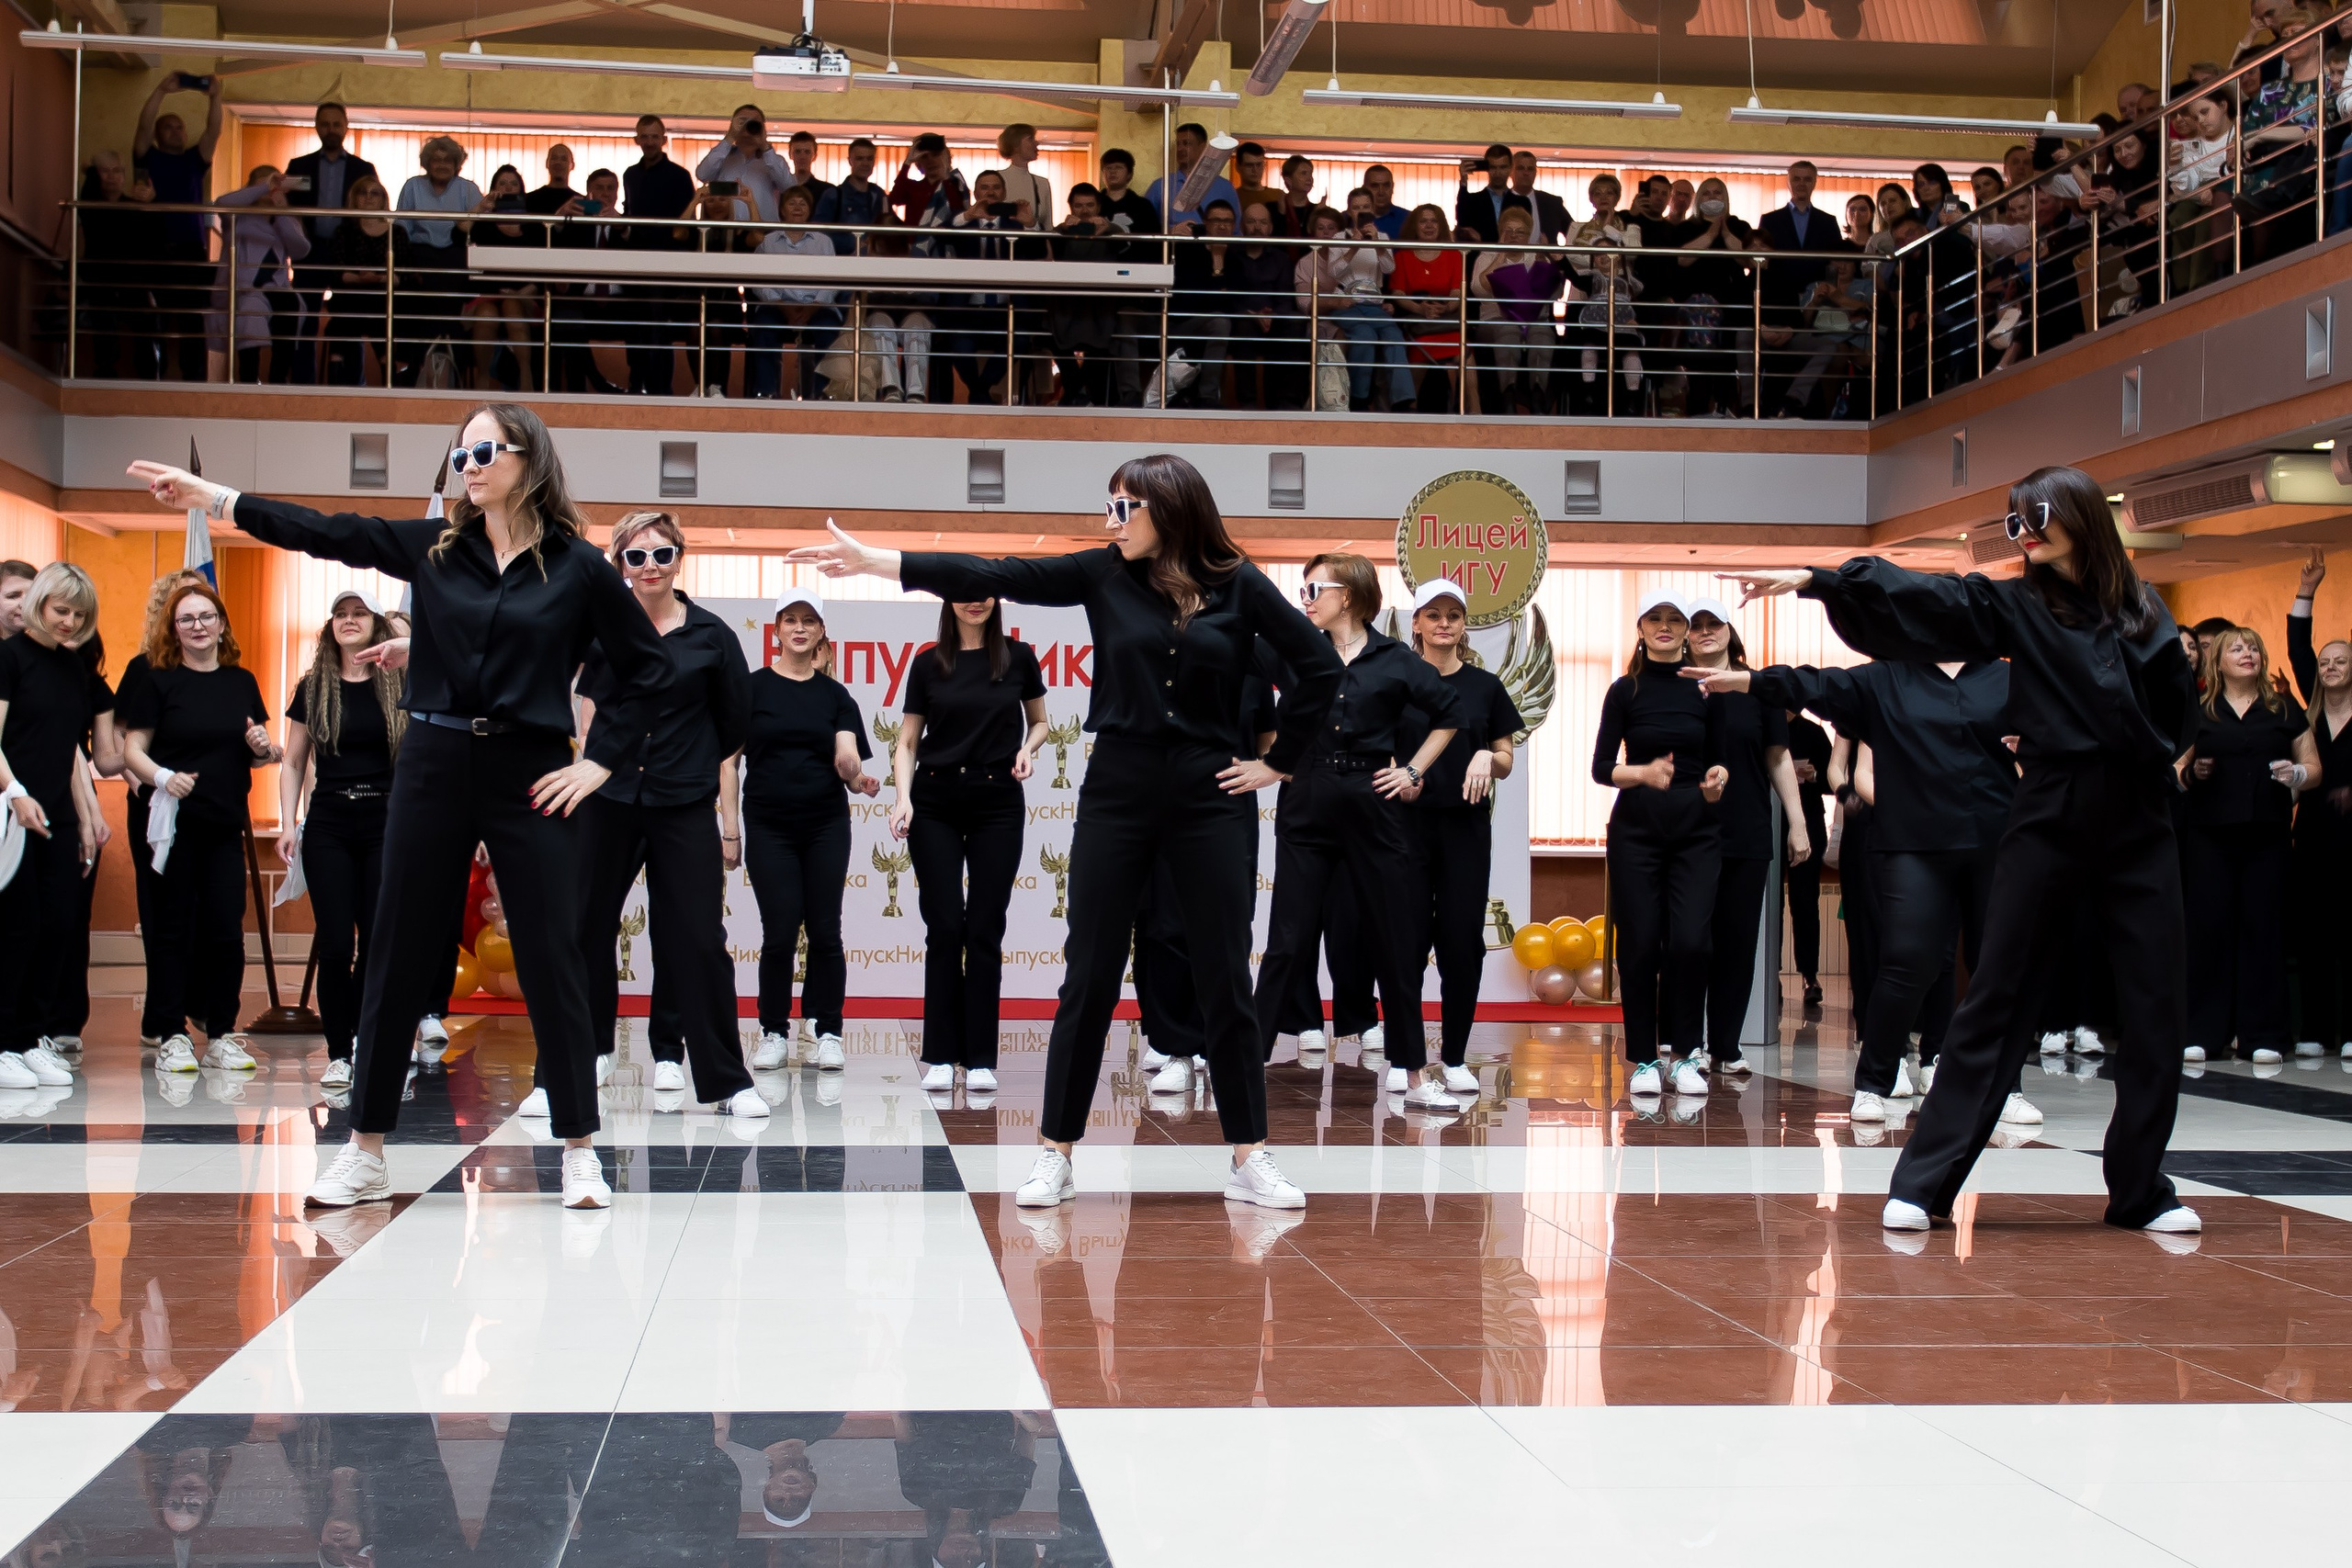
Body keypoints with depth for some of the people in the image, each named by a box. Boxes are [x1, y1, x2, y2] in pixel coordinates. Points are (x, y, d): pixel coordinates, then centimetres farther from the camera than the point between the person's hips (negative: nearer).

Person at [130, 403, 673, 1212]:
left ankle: (578, 1151, 10)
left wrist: (598, 762, -4)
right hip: (434, 765, 3)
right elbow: (323, 532, 6)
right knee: (399, 954, 6)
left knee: (551, 959, -1)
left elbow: (649, 668, 1)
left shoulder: (577, 566, -2)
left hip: (529, 778, -3)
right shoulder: (432, 547, 6)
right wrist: (206, 494, 2)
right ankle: (365, 1152, 16)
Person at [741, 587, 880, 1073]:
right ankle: (773, 1032, 9)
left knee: (824, 931, 0)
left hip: (826, 826, 1)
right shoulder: (753, 687, 3)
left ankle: (828, 1032, 9)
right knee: (779, 933, -4)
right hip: (768, 826, -1)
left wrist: (856, 777, -26)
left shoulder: (835, 695, 8)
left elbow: (847, 754, -3)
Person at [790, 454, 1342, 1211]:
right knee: (1089, 977, 2)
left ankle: (1249, 1157, 13)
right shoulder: (1105, 574, 2)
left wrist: (1278, 761, 1)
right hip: (1117, 794, 1)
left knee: (1224, 979, 4)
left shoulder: (1238, 583, -1)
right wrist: (872, 561, -9)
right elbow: (995, 577, -3)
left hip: (1210, 799, -1)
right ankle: (1055, 1155, 10)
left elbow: (1319, 665, 1)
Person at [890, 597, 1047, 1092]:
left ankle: (981, 1058, 5)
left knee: (985, 931, 0)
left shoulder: (1018, 657, 3)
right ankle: (940, 1055, 5)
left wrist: (1027, 749, -5)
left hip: (998, 805, 0)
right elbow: (907, 742, 5)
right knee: (944, 929, -2)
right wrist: (902, 798, -10)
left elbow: (1039, 722, 16)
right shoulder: (929, 663, 3)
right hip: (935, 806, 0)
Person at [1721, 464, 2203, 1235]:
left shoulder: (2142, 613, 8)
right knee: (1995, 1000, -1)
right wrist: (1814, 580, -21)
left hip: (2138, 825, 2)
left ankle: (2140, 1188, 18)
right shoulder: (2012, 606, 3)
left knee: (2154, 1011, 3)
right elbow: (1916, 598, -10)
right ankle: (1924, 1182, 3)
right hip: (2047, 823, -2)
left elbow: (2179, 715, 16)